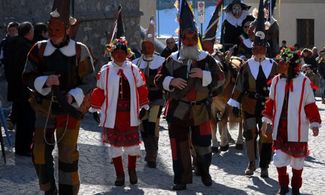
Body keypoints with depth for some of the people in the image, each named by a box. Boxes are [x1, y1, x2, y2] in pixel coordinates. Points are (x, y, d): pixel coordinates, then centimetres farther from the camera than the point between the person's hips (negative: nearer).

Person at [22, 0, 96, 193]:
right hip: (45, 108, 2)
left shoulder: (80, 51, -5)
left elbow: (90, 81, -2)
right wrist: (44, 81, -19)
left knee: (68, 152, 2)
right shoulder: (39, 49, 0)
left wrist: (73, 96, -18)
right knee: (40, 151, 2)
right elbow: (27, 76, 1)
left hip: (70, 109, -2)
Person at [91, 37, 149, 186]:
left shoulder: (133, 69, 1)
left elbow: (141, 88, 7)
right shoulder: (105, 71, -2)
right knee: (115, 144, 6)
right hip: (112, 115, -1)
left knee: (132, 143, 9)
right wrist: (97, 110, 1)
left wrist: (144, 108, 7)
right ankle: (119, 174, 18)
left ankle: (132, 170, 30)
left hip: (130, 114, 1)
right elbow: (99, 91, 2)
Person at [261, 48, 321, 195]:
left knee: (297, 160, 12)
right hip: (280, 129, 2)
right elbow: (271, 102, 9)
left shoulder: (303, 81, -12)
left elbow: (310, 105, -4)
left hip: (297, 130, -2)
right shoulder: (276, 80, -2)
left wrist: (314, 124, -8)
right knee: (280, 159, 4)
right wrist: (266, 121, 10)